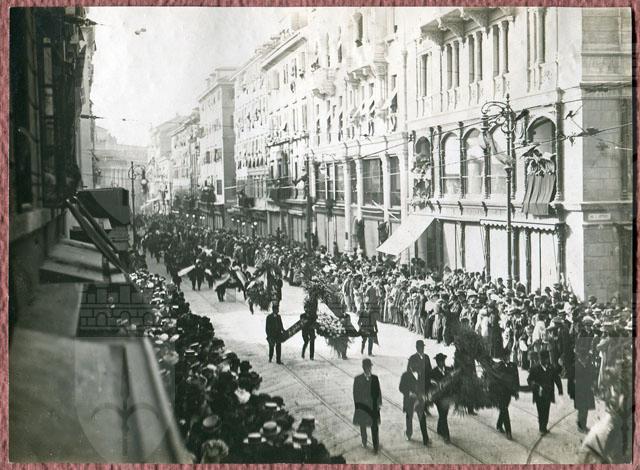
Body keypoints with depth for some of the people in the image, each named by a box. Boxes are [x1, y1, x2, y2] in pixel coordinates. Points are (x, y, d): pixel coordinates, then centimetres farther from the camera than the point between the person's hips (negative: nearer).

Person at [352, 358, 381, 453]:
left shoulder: (375, 378, -3)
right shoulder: (358, 379, -7)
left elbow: (378, 391, 2)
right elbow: (355, 393, -3)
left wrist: (379, 403, -2)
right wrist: (357, 405, -6)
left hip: (373, 406, 0)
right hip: (362, 406, 0)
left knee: (374, 426, -1)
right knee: (362, 425, 16)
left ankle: (376, 446, 5)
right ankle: (364, 442, 36)